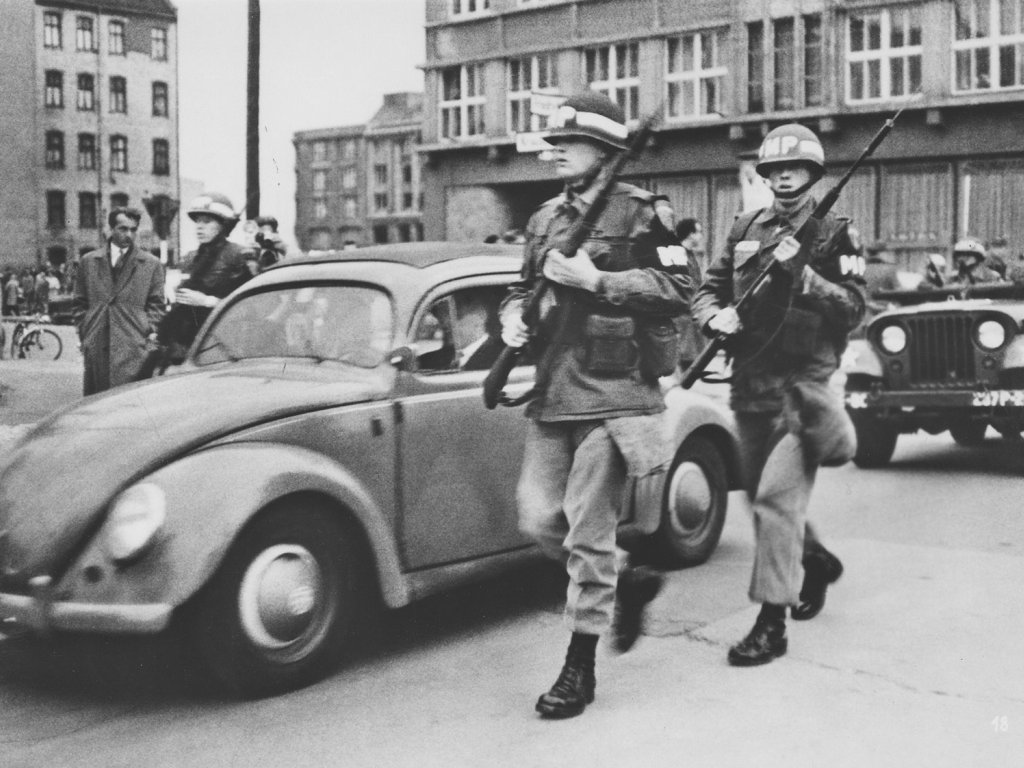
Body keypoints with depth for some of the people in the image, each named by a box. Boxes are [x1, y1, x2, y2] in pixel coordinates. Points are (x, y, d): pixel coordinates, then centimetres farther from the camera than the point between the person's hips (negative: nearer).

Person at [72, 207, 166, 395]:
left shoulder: (152, 264, 9)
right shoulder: (89, 261, 14)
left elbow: (156, 305, 8)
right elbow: (79, 304, 15)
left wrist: (149, 331, -5)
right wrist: (85, 333, 5)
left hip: (134, 350, -2)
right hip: (96, 349, 2)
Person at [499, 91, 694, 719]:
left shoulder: (640, 213, -4)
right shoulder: (546, 219, 15)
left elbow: (681, 288, -13)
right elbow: (526, 286, 26)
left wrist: (595, 279, -17)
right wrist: (514, 313, 3)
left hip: (614, 393, -7)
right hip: (552, 394, 7)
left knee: (587, 531, -5)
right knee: (540, 519, 5)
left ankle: (580, 669, 8)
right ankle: (631, 580, 31)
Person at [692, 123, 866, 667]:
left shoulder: (832, 234, -1)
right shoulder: (745, 229, 12)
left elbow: (853, 309, -9)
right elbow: (707, 291, 14)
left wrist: (802, 272, -20)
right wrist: (716, 316, -8)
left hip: (802, 382, -6)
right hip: (749, 379, 6)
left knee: (778, 498, -14)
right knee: (762, 495, 17)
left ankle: (771, 623, -9)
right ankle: (817, 561, 43)